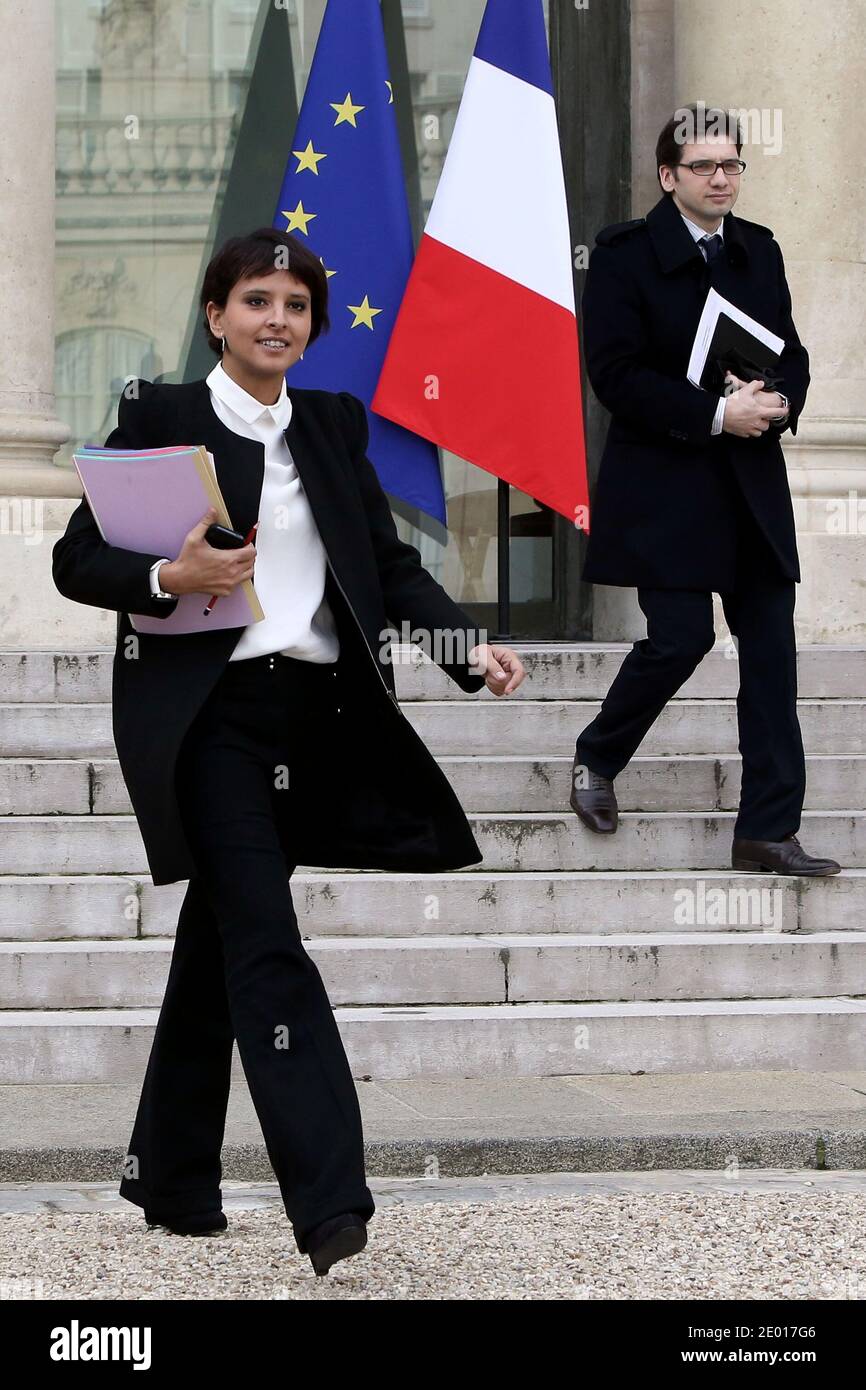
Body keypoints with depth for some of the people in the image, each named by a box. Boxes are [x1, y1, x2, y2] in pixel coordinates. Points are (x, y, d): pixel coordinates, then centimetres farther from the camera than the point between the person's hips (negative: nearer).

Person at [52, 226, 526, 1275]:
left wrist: (472, 648, -5)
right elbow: (76, 561, -1)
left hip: (311, 715, 5)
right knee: (266, 942, -14)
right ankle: (330, 1205, -21)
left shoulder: (334, 427, 13)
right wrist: (172, 578, -20)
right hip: (205, 712, -5)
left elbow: (391, 562, 10)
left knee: (221, 941, 14)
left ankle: (169, 1177, 27)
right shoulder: (159, 418, -1)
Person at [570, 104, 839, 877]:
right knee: (681, 636, -10)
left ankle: (768, 830, 5)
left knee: (771, 652, 1)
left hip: (753, 486, 5)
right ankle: (597, 760, 20)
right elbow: (615, 372, -12)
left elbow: (792, 352, 16)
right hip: (665, 485, -5)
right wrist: (716, 415, -19)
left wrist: (779, 402, -7)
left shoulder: (759, 251, 11)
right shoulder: (625, 254, -5)